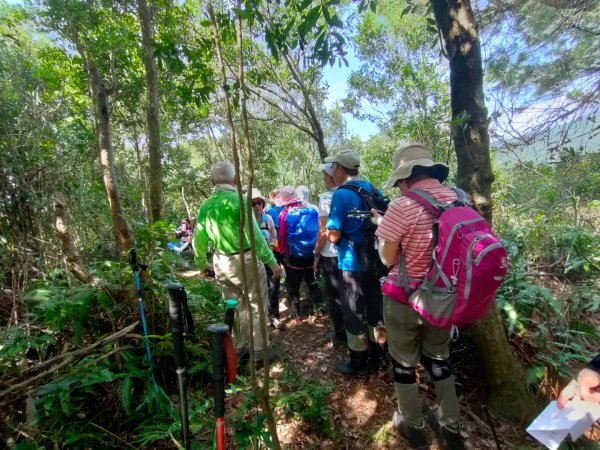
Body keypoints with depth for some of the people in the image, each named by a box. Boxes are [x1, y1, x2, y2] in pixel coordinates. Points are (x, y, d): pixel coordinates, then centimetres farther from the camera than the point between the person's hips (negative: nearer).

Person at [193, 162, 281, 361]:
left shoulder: (205, 206, 1)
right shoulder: (239, 200, -17)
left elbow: (198, 241, 8)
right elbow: (254, 236, -20)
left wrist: (201, 263, 24)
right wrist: (272, 261, -13)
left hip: (222, 264, 5)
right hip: (246, 260, -5)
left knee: (234, 307, 20)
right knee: (256, 307, 12)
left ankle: (237, 348, 33)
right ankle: (260, 350, 24)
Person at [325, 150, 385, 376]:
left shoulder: (341, 194, -17)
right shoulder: (374, 190, 6)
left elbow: (333, 236, -21)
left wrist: (328, 229, -1)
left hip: (352, 264, -7)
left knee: (354, 315, 8)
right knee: (374, 310, 19)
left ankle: (358, 364, 24)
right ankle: (376, 356, 35)